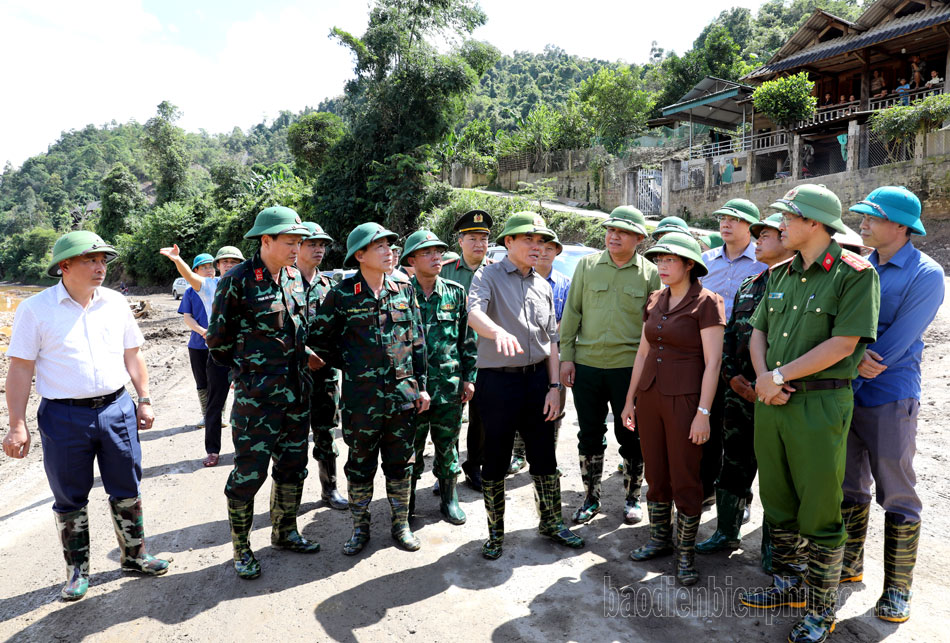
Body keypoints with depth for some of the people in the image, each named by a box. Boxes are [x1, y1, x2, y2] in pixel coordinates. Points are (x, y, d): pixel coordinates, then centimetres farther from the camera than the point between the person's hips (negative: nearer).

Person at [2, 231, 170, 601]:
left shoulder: (116, 303, 5)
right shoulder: (36, 309, -5)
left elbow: (132, 354, 12)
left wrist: (144, 400, 9)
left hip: (117, 409, 3)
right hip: (64, 417, -3)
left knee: (126, 490, 11)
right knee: (70, 498, 10)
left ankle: (134, 556, 28)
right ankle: (77, 570, 28)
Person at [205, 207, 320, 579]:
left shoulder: (295, 277, 7)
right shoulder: (238, 280, -13)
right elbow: (218, 340, -6)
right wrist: (249, 370, 2)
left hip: (296, 390, 7)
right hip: (256, 394, -6)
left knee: (293, 466, 16)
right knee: (249, 472, 3)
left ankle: (284, 532, 34)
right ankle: (241, 549, 21)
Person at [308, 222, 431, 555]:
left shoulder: (404, 289, 4)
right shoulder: (342, 294, -6)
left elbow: (417, 340, 8)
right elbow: (318, 337, 3)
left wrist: (421, 385, 7)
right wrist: (349, 365, 4)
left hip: (403, 392, 3)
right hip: (361, 396, -2)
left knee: (401, 463, 12)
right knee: (360, 465, 10)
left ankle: (400, 524, 28)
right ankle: (360, 526, 28)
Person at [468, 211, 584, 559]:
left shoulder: (543, 286, 12)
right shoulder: (488, 276, -5)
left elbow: (551, 339, 12)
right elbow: (474, 312, -26)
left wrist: (554, 386, 4)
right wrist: (498, 332, -47)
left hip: (537, 379, 5)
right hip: (498, 381, -4)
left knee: (544, 458, 13)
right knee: (496, 461, 7)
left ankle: (551, 522, 33)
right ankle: (495, 532, 25)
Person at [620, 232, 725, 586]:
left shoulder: (706, 302, -9)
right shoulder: (654, 300, 9)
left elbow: (712, 361, -13)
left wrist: (703, 413, -17)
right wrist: (630, 399, 14)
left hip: (685, 399, -6)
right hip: (649, 397, 6)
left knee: (685, 480, 4)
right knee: (656, 476, 15)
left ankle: (685, 553, 19)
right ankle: (659, 539, 31)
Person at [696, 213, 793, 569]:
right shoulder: (747, 286, 15)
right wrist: (732, 376, 1)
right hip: (739, 392, 6)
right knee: (734, 464, 13)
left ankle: (773, 544, 22)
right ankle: (726, 532, 28)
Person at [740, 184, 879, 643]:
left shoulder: (854, 273, -8)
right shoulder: (781, 274, 13)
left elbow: (843, 344, -16)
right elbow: (759, 331, 13)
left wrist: (780, 375, -14)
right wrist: (763, 376, -5)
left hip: (820, 404, -7)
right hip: (771, 400, 7)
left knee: (819, 510, 3)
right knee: (778, 502, 16)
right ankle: (788, 583, 35)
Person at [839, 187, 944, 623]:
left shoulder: (925, 274, -9)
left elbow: (897, 342, -17)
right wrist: (857, 357, -16)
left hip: (889, 397, -6)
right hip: (845, 394, 6)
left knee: (897, 497, 5)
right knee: (849, 487, 16)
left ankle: (897, 589, 19)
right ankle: (849, 564, 32)